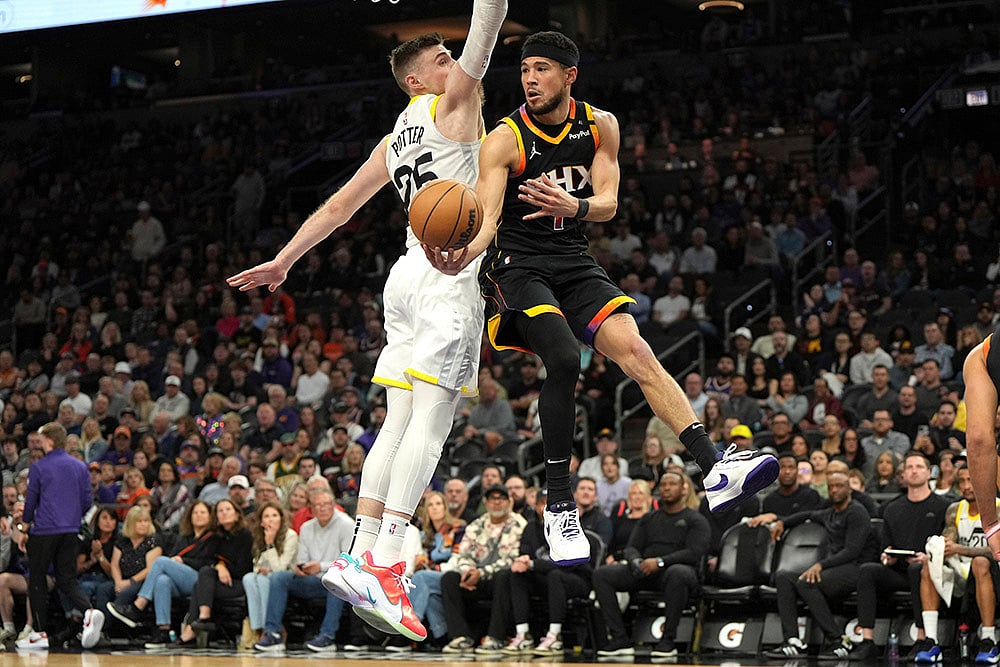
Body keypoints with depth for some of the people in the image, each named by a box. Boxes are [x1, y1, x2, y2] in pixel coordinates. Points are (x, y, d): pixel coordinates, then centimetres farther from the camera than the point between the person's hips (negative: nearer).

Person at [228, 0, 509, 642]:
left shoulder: (394, 142, 21)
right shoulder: (451, 100, 2)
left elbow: (337, 206, 23)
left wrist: (282, 262, 28)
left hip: (410, 272, 8)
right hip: (450, 273, -8)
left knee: (400, 422, 6)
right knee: (432, 420, -14)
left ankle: (360, 554, -1)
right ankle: (384, 565, -23)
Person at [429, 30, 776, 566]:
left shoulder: (599, 126, 3)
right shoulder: (504, 140, -11)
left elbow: (608, 204, -3)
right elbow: (486, 218, -21)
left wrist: (573, 206, -27)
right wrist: (462, 256, -43)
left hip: (575, 265, 4)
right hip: (517, 266, -4)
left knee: (635, 351, -16)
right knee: (564, 360, -27)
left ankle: (715, 471, -23)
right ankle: (559, 508, -19)